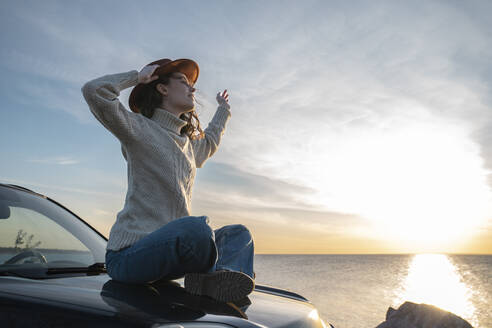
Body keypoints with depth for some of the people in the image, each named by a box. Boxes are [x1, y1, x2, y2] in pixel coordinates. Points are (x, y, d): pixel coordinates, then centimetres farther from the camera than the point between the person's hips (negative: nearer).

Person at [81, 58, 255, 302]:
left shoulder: (188, 142, 20)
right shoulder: (140, 129, -4)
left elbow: (209, 143, 45)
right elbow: (93, 91, -20)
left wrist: (223, 110, 54)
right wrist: (137, 76, -5)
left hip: (169, 248, 9)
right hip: (129, 254, -9)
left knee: (239, 234, 10)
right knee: (196, 228, -37)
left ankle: (218, 279, -21)